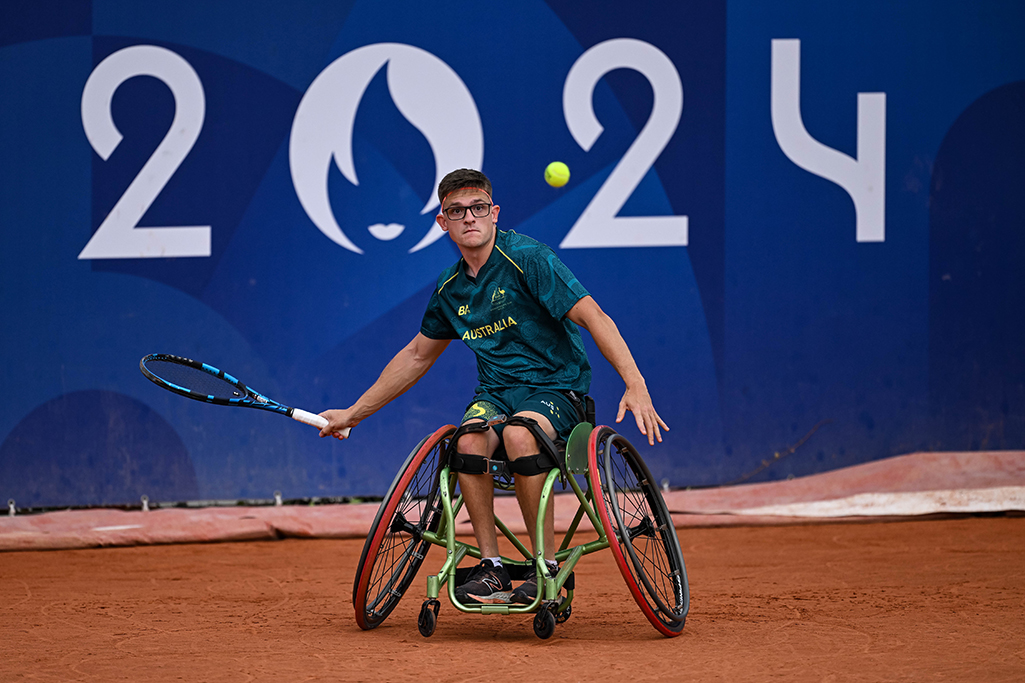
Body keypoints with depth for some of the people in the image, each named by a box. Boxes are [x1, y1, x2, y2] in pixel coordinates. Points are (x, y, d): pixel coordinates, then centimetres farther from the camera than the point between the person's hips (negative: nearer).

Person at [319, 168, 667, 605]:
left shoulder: (527, 258, -11)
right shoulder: (450, 288, 10)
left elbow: (592, 317, -17)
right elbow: (417, 356, 25)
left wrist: (635, 385, -30)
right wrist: (353, 413, 26)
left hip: (556, 390, -4)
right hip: (495, 392, 5)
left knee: (518, 434, -38)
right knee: (469, 440, -31)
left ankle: (548, 567, -26)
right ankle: (491, 568, -23)